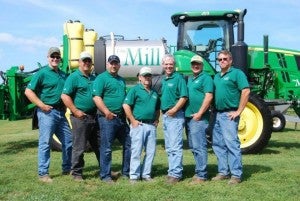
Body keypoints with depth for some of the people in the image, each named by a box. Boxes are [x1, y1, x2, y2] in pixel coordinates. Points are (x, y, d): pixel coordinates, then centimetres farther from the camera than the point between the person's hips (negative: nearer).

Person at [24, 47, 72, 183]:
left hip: (61, 112, 7)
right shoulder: (42, 73, -6)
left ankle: (67, 169, 26)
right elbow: (28, 91, -11)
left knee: (68, 141, 11)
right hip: (47, 112, -7)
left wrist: (66, 106, 11)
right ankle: (43, 173, 4)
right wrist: (42, 105, -17)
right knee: (45, 143, -4)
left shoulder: (63, 75, 14)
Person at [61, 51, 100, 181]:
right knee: (79, 147, 0)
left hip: (94, 116, 7)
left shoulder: (94, 78, 16)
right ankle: (76, 173, 13)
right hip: (80, 117, -7)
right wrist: (75, 111, -18)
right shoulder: (74, 77, -6)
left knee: (99, 145, 14)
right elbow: (64, 96, -13)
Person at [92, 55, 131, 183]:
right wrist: (107, 112, -22)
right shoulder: (101, 78, -5)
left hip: (122, 118, 8)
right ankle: (105, 175, 8)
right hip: (108, 118, -8)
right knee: (106, 148, -1)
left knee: (128, 145, 12)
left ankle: (126, 172, 24)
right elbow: (96, 97, -15)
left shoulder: (121, 80, 20)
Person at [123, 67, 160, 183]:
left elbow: (157, 109, 27)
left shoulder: (154, 93, 17)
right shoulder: (135, 90, -1)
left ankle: (146, 174, 18)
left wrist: (156, 120, 11)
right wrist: (133, 121, -11)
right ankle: (134, 176, 4)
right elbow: (126, 105, -9)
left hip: (151, 126, 6)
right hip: (138, 125, -6)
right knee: (136, 151, -4)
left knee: (151, 151, 7)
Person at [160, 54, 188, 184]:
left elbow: (184, 97, -15)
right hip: (165, 115, 9)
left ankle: (175, 173, -6)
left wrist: (174, 109, -20)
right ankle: (172, 170, 24)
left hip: (175, 116, -9)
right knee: (169, 147, 15)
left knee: (175, 146, -9)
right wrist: (162, 110, 11)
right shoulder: (163, 79, 16)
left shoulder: (178, 78, -8)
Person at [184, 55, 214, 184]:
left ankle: (201, 175, -2)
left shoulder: (206, 78, -6)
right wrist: (185, 113, 13)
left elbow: (209, 96, -16)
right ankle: (199, 170, 24)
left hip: (199, 118, -9)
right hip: (188, 117, 9)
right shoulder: (189, 79, 20)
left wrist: (199, 113, -18)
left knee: (199, 147, -8)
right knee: (193, 147, 13)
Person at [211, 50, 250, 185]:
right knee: (218, 144, 11)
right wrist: (213, 110, 13)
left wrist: (238, 111, -16)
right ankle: (223, 172, 21)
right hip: (217, 114, 8)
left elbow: (246, 91, -15)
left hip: (229, 115, -8)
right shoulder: (217, 76, 18)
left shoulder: (236, 73, -6)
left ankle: (236, 174, -1)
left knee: (231, 144, -8)